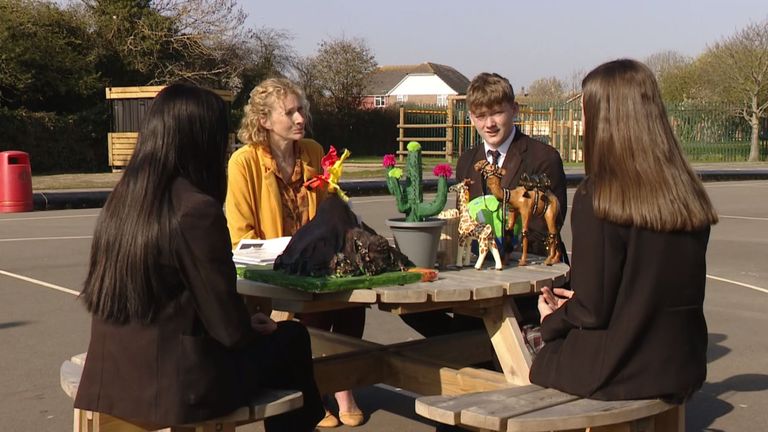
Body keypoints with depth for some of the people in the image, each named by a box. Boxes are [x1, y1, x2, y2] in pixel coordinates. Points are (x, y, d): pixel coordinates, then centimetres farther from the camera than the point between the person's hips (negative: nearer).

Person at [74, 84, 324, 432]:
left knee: (260, 337, 27)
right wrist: (256, 329, 5)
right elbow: (228, 327, -17)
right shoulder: (197, 210, -21)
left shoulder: (122, 199, 3)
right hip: (177, 386, -7)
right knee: (291, 338, 17)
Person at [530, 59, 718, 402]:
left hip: (617, 375, -6)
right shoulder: (688, 195, -1)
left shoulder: (595, 198, -19)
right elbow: (659, 292, 10)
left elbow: (592, 311, -16)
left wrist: (553, 319, 5)